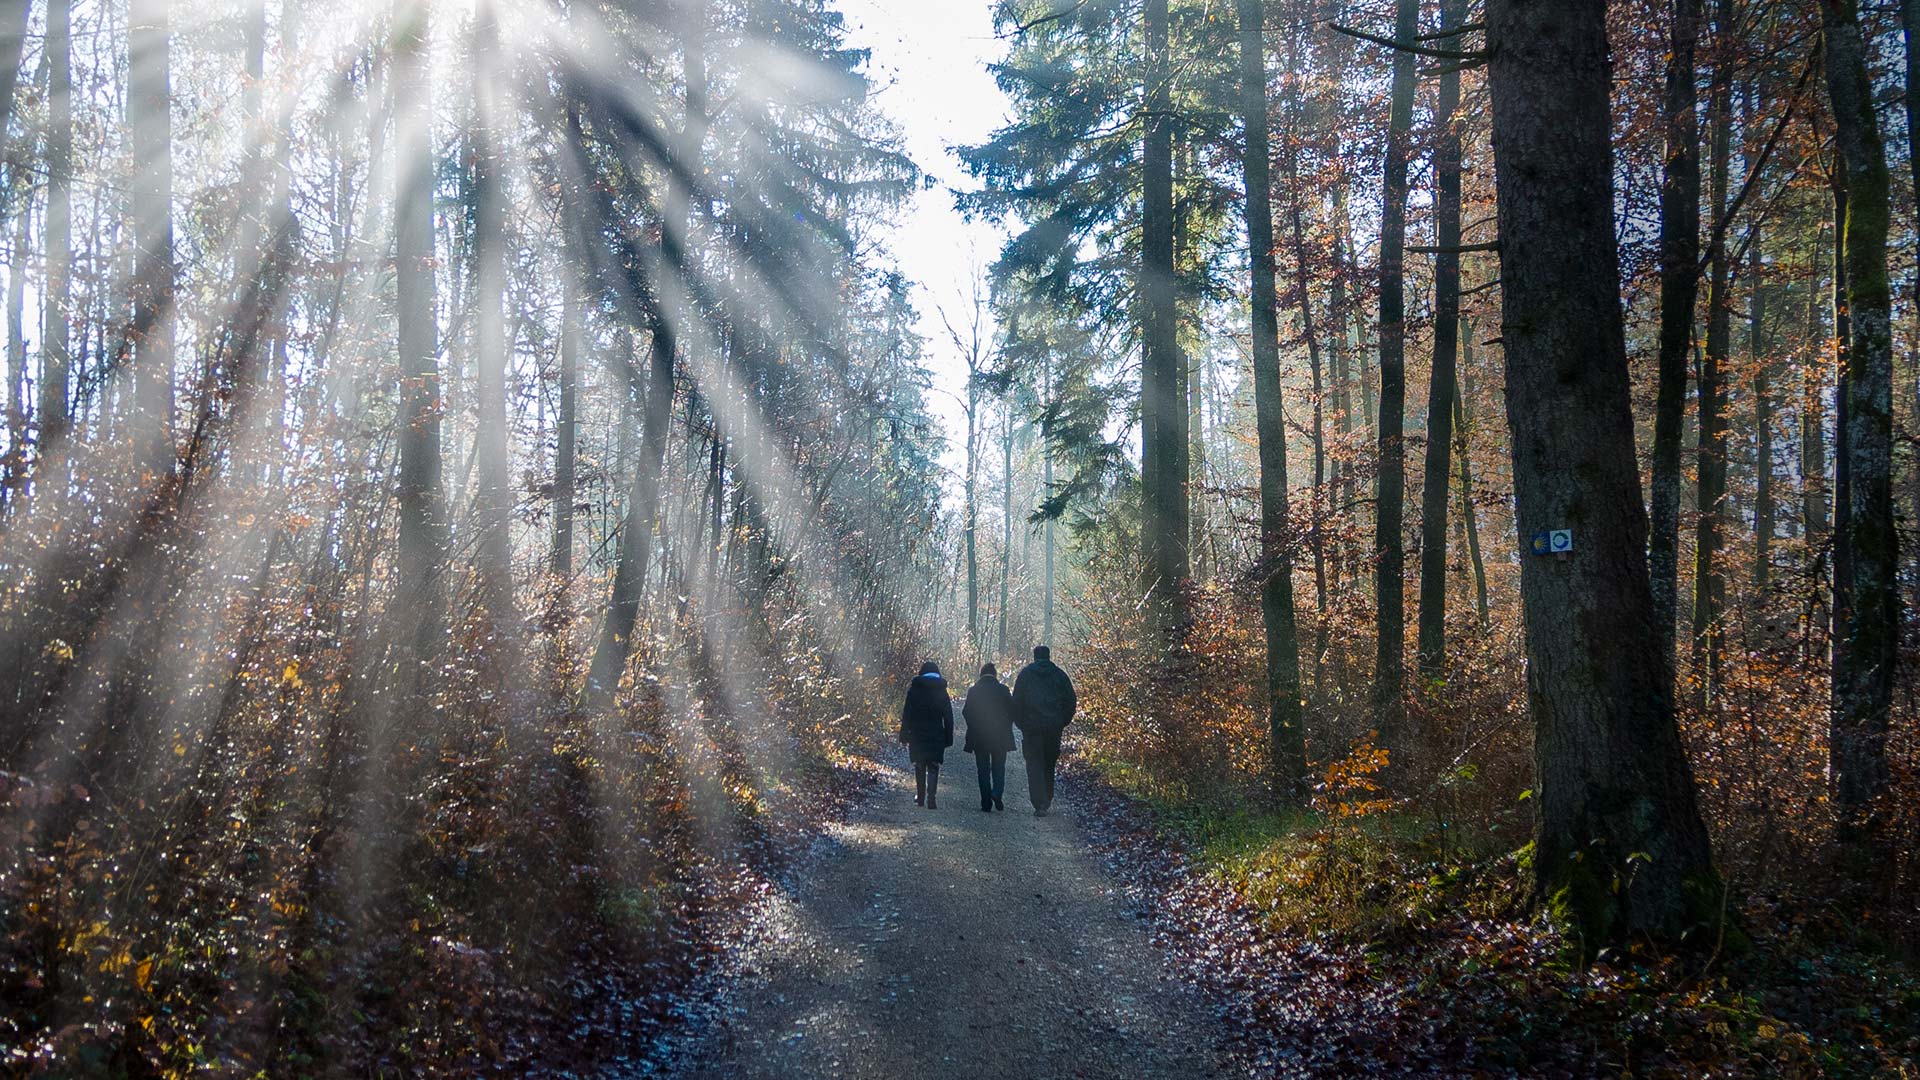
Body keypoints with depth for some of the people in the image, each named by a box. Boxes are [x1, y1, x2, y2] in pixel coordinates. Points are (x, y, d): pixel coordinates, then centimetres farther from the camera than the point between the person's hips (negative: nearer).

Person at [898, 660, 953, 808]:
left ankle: (921, 797, 21)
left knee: (919, 766, 14)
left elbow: (907, 713, -4)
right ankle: (930, 799, -13)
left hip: (917, 735, 0)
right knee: (933, 768, 1)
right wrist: (948, 738, 7)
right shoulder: (942, 692, 2)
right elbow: (948, 717, 3)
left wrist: (904, 734, 1)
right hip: (936, 736, 0)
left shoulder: (914, 690, -3)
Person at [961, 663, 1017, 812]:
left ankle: (986, 804, 3)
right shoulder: (1002, 689, -5)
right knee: (998, 767, 12)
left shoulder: (973, 691, -3)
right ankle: (997, 792, -13)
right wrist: (1007, 726, 12)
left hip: (978, 737, 0)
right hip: (1000, 737, 0)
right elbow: (1012, 710, -3)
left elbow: (966, 712, -1)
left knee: (983, 770, 7)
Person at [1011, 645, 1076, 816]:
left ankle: (1040, 804, -12)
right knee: (1050, 763, 16)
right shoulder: (1059, 674, 5)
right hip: (1054, 727, 2)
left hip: (1032, 726, -2)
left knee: (1034, 765, -1)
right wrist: (1063, 721, 12)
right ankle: (1047, 800, 22)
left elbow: (1016, 701, -1)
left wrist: (1020, 723, 7)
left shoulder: (1025, 674, 2)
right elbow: (1071, 701, 4)